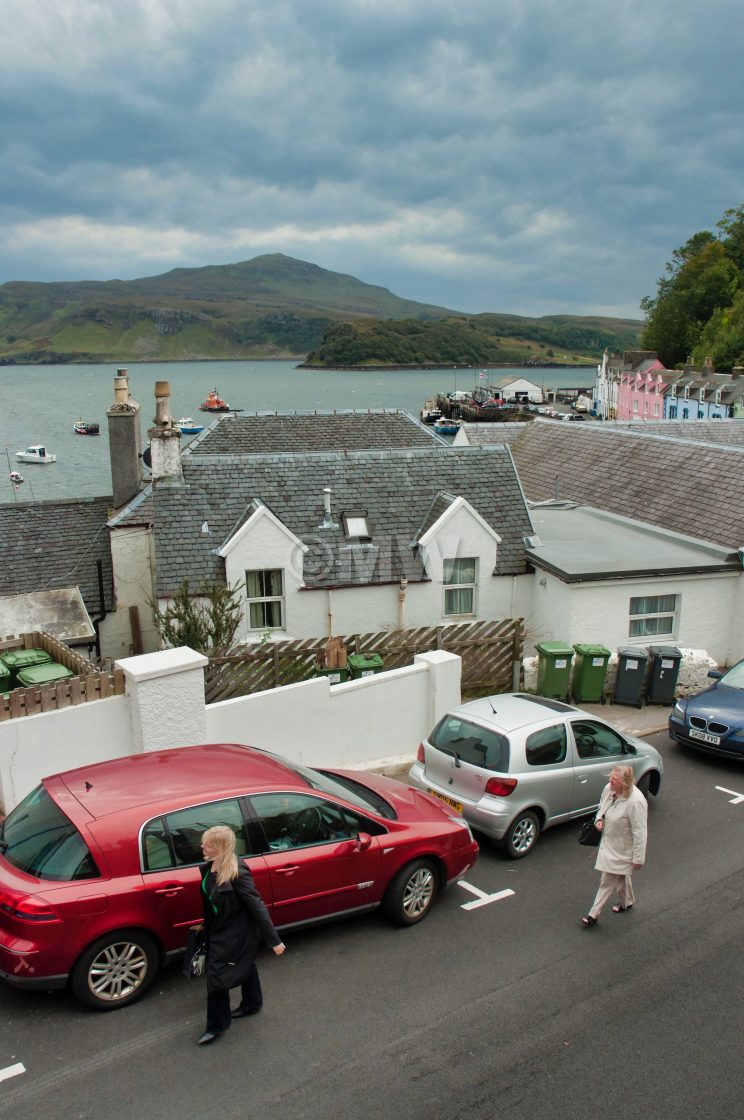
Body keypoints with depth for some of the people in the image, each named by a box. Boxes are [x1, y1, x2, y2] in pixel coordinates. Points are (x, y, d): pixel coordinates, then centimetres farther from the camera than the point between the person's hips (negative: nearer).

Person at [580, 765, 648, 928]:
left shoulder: (635, 801, -33)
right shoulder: (608, 789, -11)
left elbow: (639, 832, -26)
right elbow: (601, 806, 12)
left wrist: (638, 858, -21)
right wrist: (599, 819, -8)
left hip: (621, 849, -7)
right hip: (609, 842, 7)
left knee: (608, 881, 2)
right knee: (621, 875, 28)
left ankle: (593, 915, 13)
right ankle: (627, 902, 51)